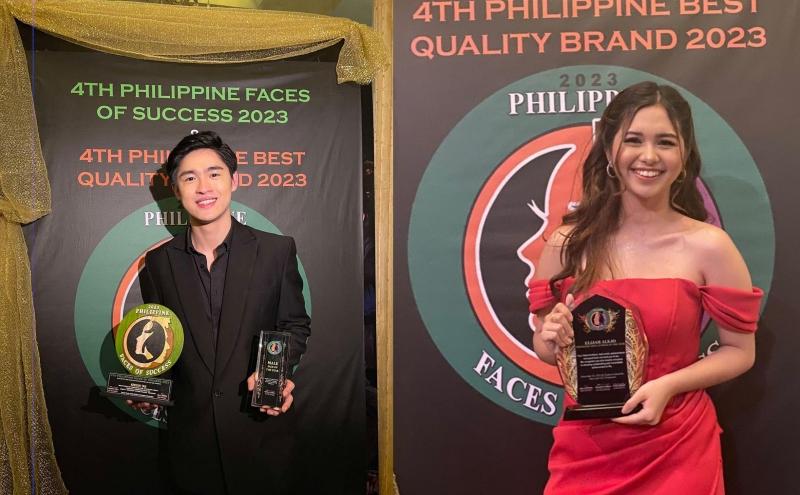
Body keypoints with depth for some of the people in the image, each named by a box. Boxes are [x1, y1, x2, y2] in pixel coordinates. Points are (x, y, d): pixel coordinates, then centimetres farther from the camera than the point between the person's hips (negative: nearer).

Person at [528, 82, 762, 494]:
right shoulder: (567, 244, -6)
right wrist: (553, 340, -16)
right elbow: (545, 348, 6)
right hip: (585, 449, 2)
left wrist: (668, 385, -16)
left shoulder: (708, 246, -10)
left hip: (677, 451, -1)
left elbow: (740, 351, -1)